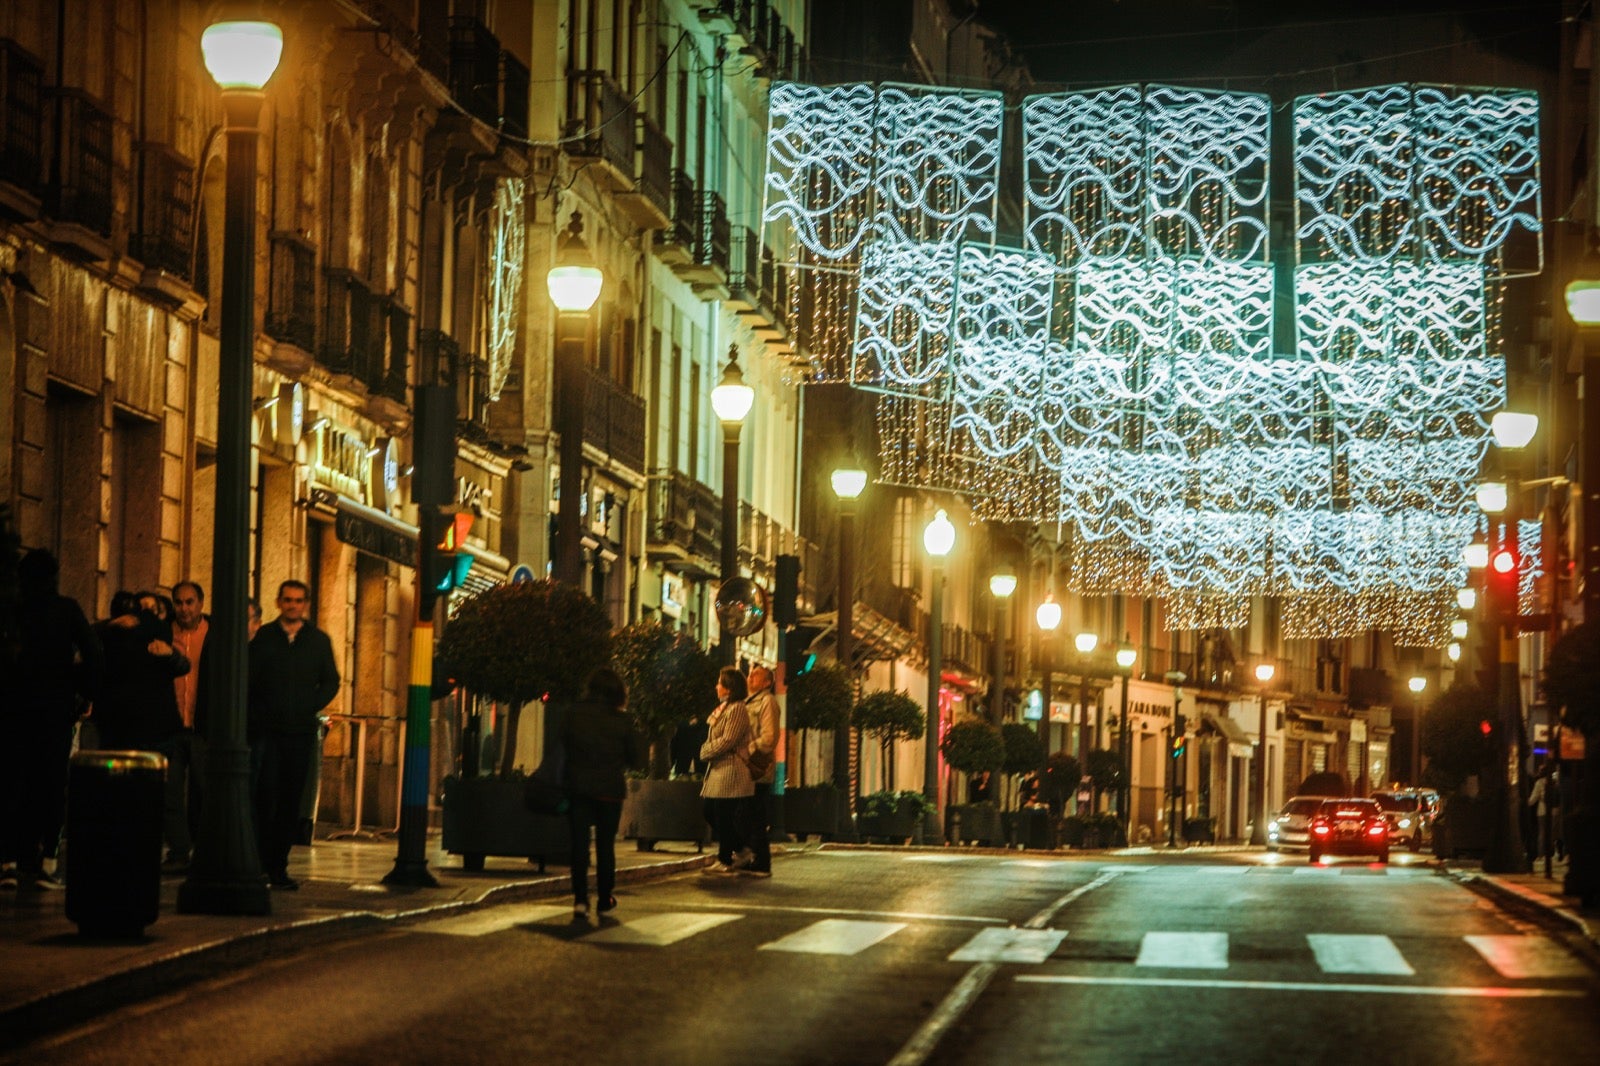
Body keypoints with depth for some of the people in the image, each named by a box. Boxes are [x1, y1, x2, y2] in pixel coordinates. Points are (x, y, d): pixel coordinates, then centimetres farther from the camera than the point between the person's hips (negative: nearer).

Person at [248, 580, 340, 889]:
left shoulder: (319, 640, 9)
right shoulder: (263, 637, 5)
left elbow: (331, 682, 11)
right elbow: (248, 679, 1)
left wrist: (311, 707, -2)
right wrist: (256, 713, -10)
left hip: (299, 731, 2)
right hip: (264, 730, -2)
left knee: (290, 803, 4)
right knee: (265, 798, -6)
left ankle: (278, 867, 9)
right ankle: (258, 865, -3)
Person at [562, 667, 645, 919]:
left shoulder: (573, 716, -5)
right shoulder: (621, 720, -6)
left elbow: (562, 749, 1)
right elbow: (637, 759, -1)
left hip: (578, 787, 0)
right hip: (610, 789, 0)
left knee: (579, 843, 3)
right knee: (605, 844, 10)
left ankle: (580, 899, -8)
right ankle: (604, 900, 15)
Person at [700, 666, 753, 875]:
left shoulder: (737, 710, -14)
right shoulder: (723, 708, 18)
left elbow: (727, 741, -19)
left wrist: (705, 752, -8)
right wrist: (706, 751, 3)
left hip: (730, 770, -10)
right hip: (719, 768, 10)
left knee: (723, 815, -5)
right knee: (712, 811, 11)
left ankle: (725, 861, 3)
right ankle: (739, 852, 18)